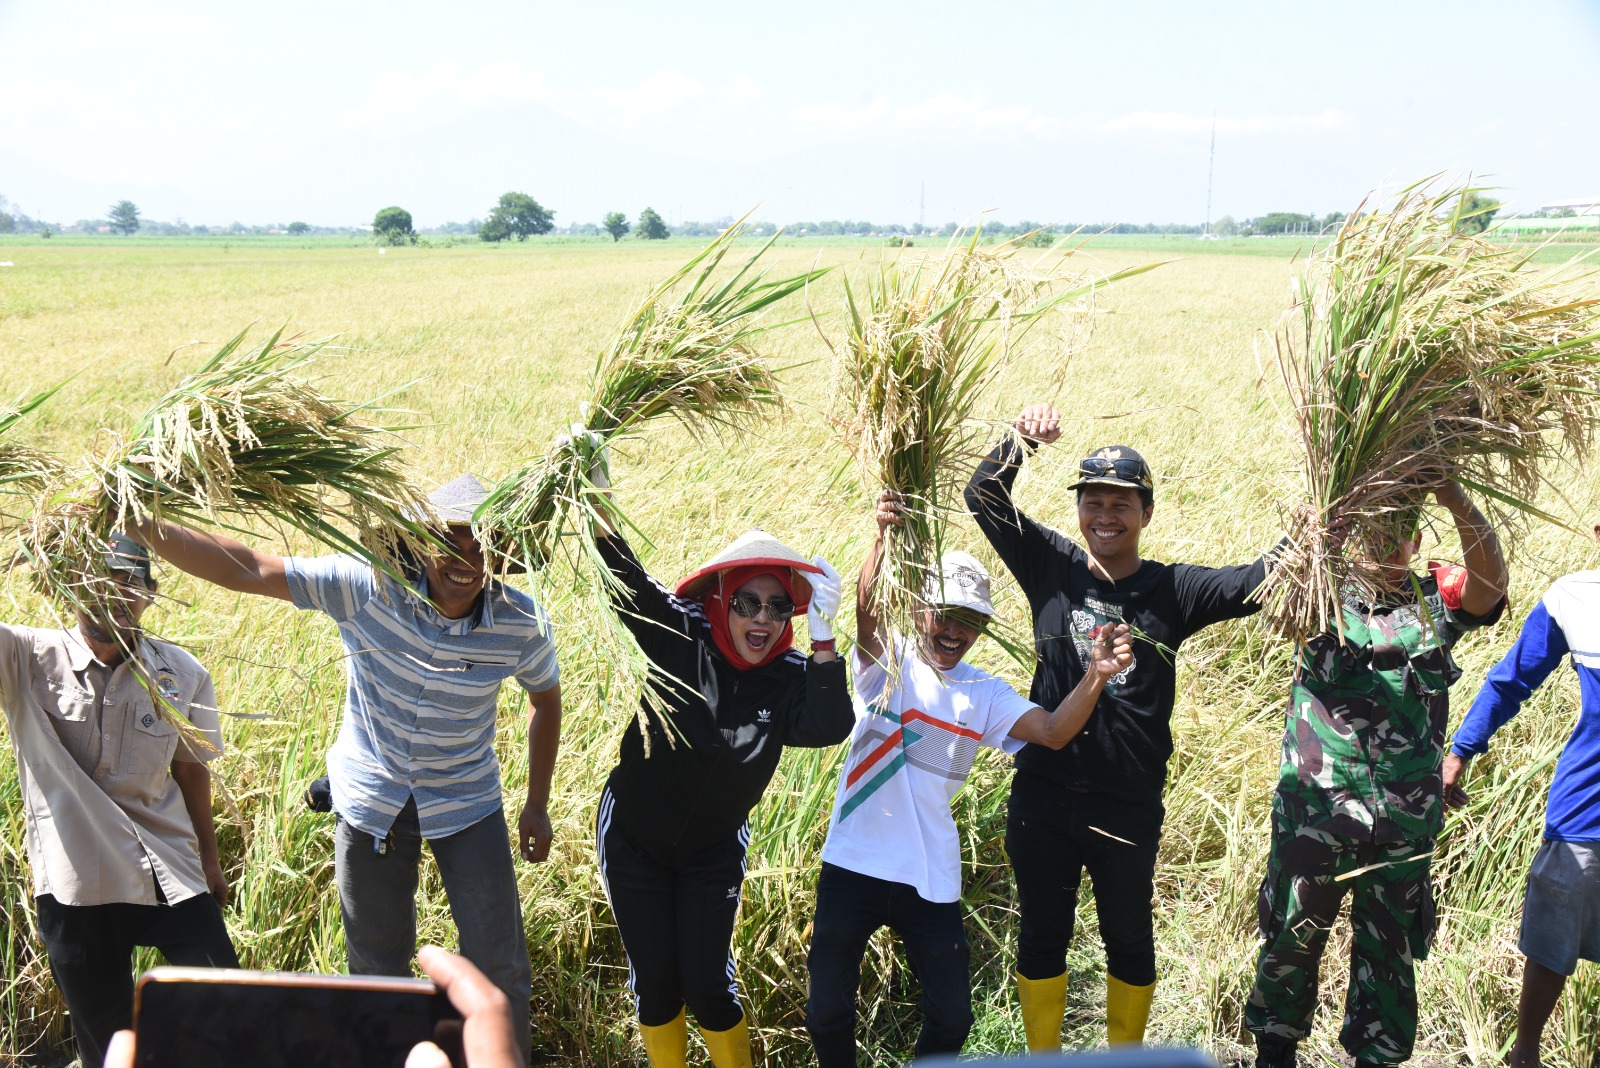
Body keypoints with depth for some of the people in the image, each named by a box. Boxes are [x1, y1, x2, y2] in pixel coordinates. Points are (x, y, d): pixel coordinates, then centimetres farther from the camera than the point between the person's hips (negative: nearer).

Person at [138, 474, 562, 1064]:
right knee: (376, 965, 16)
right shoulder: (369, 586, -22)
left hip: (467, 803, 0)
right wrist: (141, 526, -36)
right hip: (372, 800, 0)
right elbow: (243, 570, -24)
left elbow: (546, 698, 2)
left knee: (497, 963, 4)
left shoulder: (521, 621, -18)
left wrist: (537, 804, 4)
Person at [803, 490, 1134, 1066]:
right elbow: (865, 613, -24)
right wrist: (884, 538, -43)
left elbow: (1054, 731, -10)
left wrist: (1096, 677, -30)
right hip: (853, 865, -2)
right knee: (828, 1011, 8)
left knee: (952, 1016, 9)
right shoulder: (887, 663, -3)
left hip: (930, 879, 2)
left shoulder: (985, 695, 4)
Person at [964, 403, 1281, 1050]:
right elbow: (983, 498, -5)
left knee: (1129, 937, 16)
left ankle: (1126, 1052, 36)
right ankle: (1042, 1054, 33)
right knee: (1042, 934, 15)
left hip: (1130, 805, -1)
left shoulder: (1172, 590, -3)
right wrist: (1022, 440, -20)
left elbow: (1258, 581, -12)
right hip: (1042, 795, 1)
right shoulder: (1052, 566, 0)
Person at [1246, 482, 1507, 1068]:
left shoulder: (1436, 596, 3)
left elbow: (1490, 584, -17)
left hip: (1404, 818, 1)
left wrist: (1457, 502, -34)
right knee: (1292, 935, 12)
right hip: (1315, 806, -1)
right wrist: (1323, 515, -36)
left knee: (1390, 948, 14)